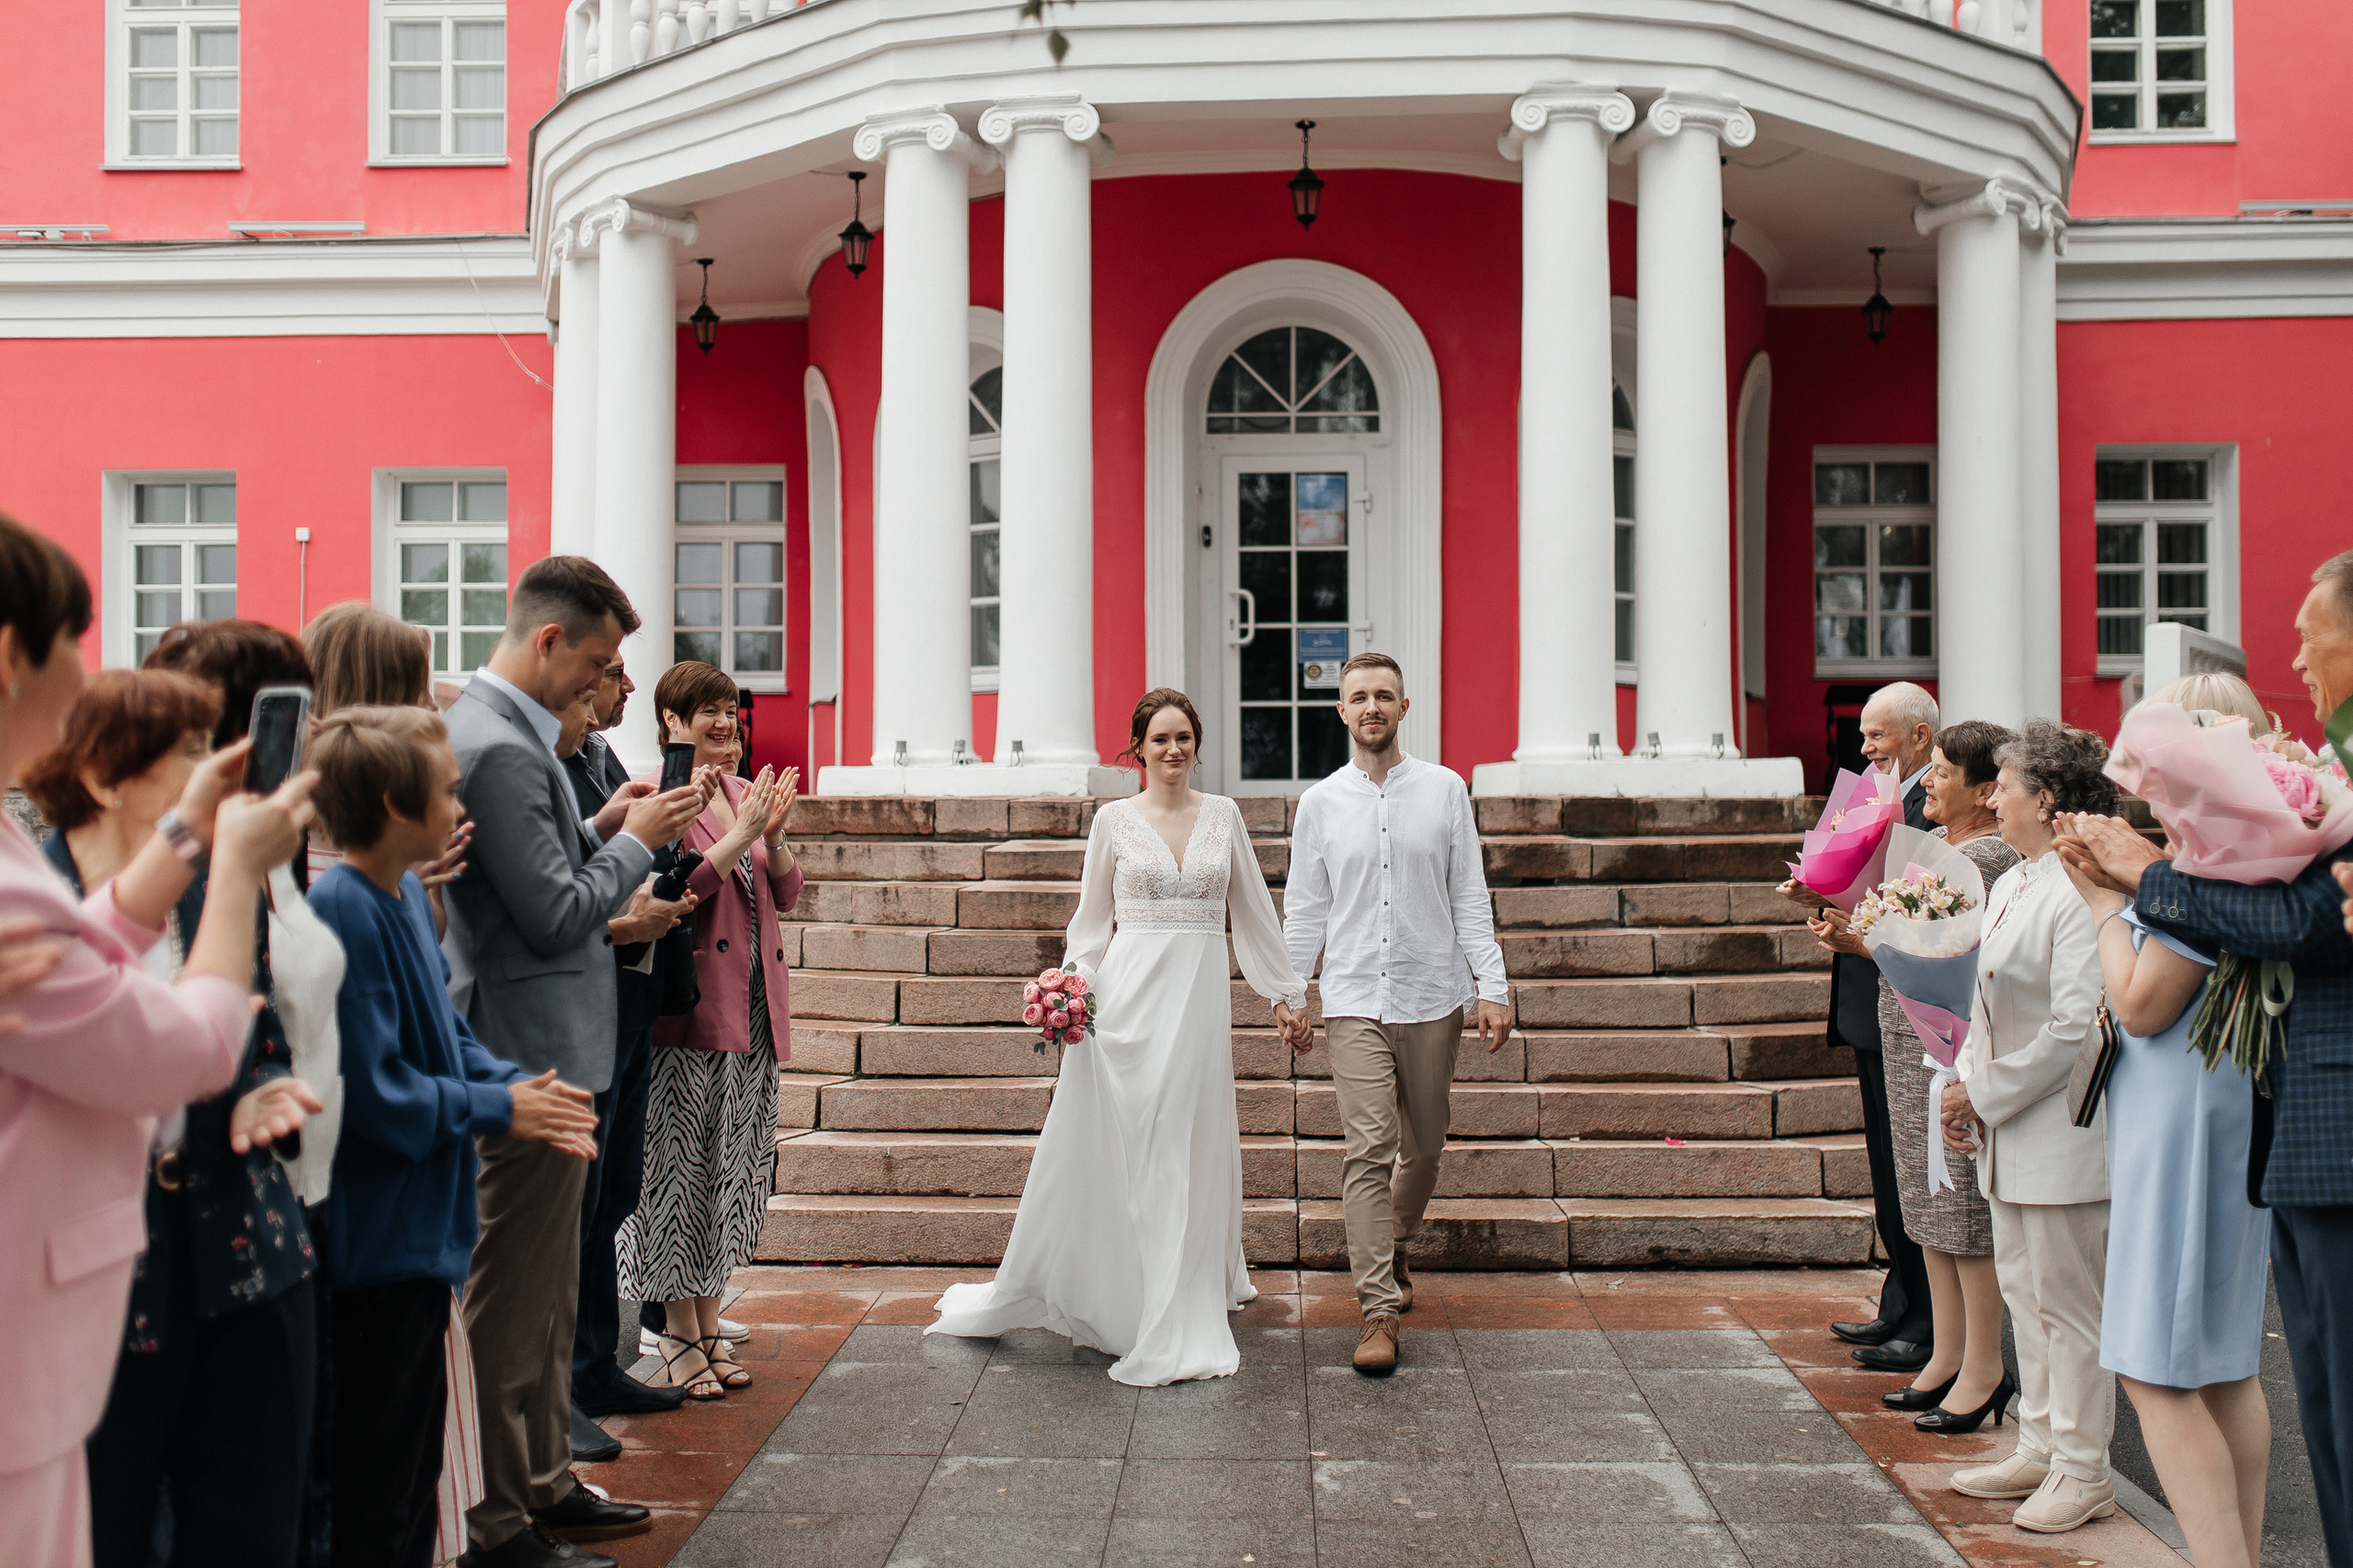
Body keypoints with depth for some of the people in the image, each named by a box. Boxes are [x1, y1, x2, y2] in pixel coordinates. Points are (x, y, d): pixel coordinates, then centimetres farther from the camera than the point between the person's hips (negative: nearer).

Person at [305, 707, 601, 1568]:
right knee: (377, 1474, 4)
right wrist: (498, 1109, -13)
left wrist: (519, 1082, -1)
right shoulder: (343, 911, -22)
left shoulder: (409, 894, 6)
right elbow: (377, 1094, -23)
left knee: (415, 1455, 21)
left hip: (422, 1226, 9)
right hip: (382, 1235, -9)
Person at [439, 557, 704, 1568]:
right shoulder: (500, 748, -21)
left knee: (548, 1295, 20)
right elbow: (556, 917, -22)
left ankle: (543, 1484, 33)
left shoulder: (499, 730, 12)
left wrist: (602, 828, 8)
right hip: (535, 1058, -11)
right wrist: (635, 840, -9)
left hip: (541, 1051, 11)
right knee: (512, 1303, 1)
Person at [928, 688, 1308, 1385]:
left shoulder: (1223, 815, 9)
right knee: (1107, 1145, -1)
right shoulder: (1114, 819, 4)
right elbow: (1092, 918, 8)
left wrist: (1284, 990, 16)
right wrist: (1073, 985, -6)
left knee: (1190, 1150, 6)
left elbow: (1252, 910, 15)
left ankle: (1181, 1321, 17)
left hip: (1201, 995, 2)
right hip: (1130, 993, -2)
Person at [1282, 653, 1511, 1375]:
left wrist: (1493, 987, -3)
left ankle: (1393, 1248, 39)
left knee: (1423, 1148, 12)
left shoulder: (1445, 790, 3)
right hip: (1354, 999, -1)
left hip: (1433, 997, 1)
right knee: (1368, 1150, -9)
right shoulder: (1319, 803, 4)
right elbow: (1304, 910, 9)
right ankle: (1379, 1310, -6)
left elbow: (1470, 896, 3)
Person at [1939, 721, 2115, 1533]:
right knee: (2023, 1290, 16)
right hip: (2008, 1130, 10)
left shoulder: (2081, 892, -19)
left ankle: (2083, 1472, 13)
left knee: (2065, 1301, 1)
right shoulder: (2009, 884, 12)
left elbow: (2075, 1027, -22)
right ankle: (2040, 1445, 28)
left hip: (2060, 1131, -10)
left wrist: (1986, 1096, -14)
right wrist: (1963, 1085, 6)